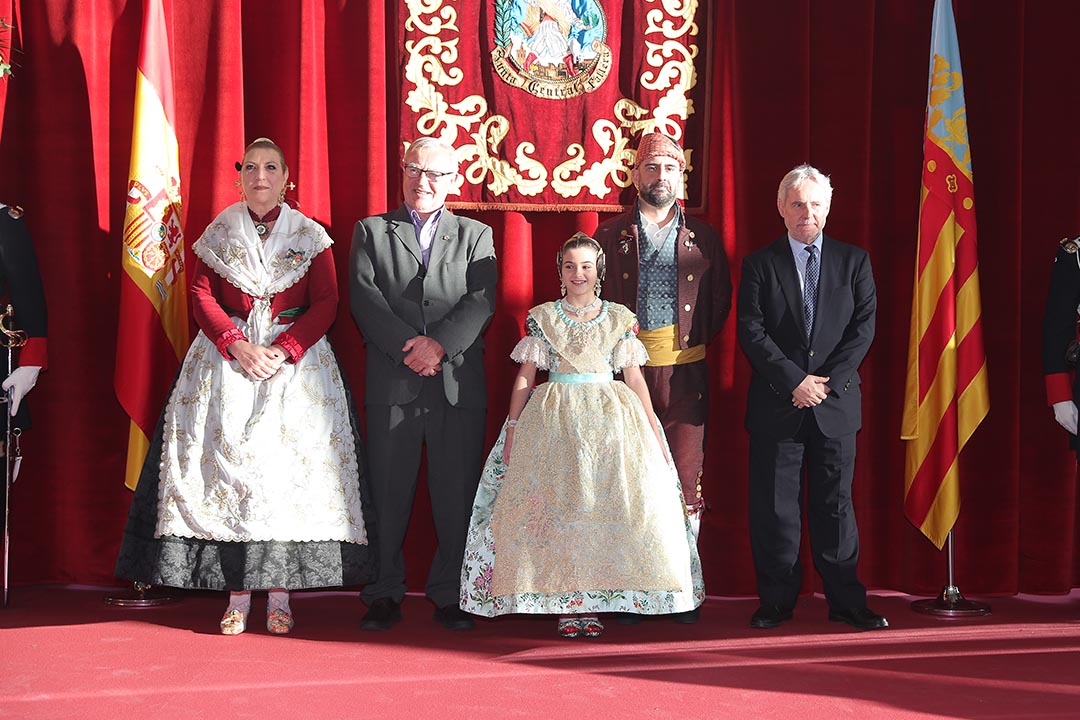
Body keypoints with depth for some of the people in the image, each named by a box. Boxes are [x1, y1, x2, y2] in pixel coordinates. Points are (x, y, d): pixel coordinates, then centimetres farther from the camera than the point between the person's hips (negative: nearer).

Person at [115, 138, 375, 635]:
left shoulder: (309, 236, 5)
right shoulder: (220, 234, 8)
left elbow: (326, 303, -1)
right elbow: (202, 297, 3)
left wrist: (282, 351, -14)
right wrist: (239, 347, -12)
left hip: (295, 360, -1)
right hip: (228, 359, 1)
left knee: (286, 464, -7)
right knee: (229, 461, -6)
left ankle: (279, 596, -3)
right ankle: (237, 595, -2)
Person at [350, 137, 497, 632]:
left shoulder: (476, 236, 14)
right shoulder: (371, 231, 13)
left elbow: (482, 301, -1)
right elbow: (364, 296, -1)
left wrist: (440, 344, -15)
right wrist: (407, 346, -14)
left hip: (459, 382, 0)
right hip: (392, 382, 0)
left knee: (456, 494, 1)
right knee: (388, 492, 2)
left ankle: (449, 595, 10)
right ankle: (384, 594, 10)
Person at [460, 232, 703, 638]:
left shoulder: (621, 319, 7)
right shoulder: (541, 318, 6)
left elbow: (634, 378, 6)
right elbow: (525, 377, 5)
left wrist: (653, 429, 1)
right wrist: (512, 428, 0)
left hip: (611, 420, 1)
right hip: (553, 420, 0)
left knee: (607, 505, -6)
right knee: (556, 505, -4)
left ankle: (593, 602, 2)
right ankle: (565, 605, 2)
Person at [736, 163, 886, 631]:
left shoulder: (854, 261, 9)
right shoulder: (759, 264, 5)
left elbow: (864, 326, 1)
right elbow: (751, 332, -4)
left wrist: (827, 380, -10)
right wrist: (795, 380, -13)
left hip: (836, 402, 1)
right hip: (777, 404, -1)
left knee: (836, 502, 5)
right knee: (774, 507, 2)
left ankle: (847, 602, 11)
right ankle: (776, 602, 11)